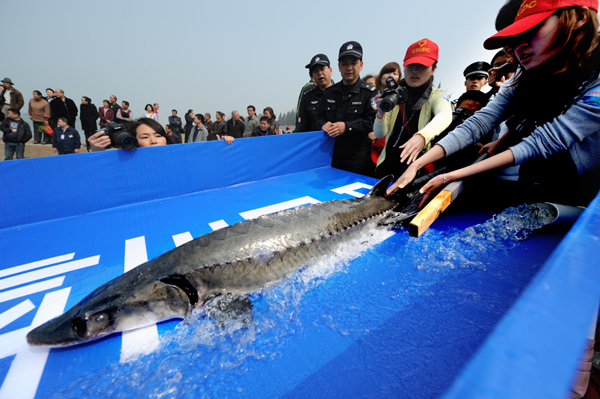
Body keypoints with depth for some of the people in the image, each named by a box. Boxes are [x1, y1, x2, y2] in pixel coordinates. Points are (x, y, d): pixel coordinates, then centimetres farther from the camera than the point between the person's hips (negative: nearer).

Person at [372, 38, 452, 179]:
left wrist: (422, 136, -46)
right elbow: (379, 134, -1)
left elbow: (445, 115, -26)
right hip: (386, 166, 2)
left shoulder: (436, 95, -1)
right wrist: (381, 113, -22)